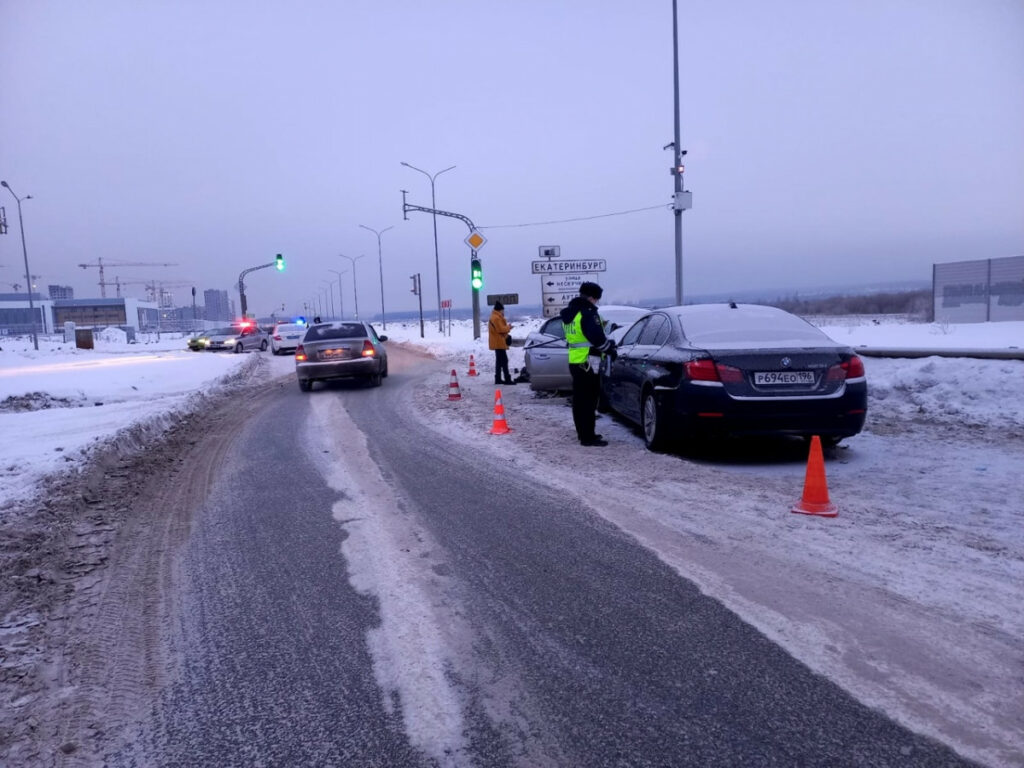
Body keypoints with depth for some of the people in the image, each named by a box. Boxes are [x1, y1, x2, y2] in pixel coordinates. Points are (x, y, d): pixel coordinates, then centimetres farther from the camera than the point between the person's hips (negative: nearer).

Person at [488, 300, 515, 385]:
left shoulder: (494, 317, 17)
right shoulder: (497, 318, -16)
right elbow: (501, 329, -21)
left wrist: (507, 328, 9)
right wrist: (508, 327, -7)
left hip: (497, 343, 11)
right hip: (499, 343, -11)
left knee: (499, 361, 14)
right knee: (504, 361, -11)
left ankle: (498, 379, 17)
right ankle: (507, 379, -12)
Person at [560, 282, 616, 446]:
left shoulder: (569, 313, 15)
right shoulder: (588, 312, -15)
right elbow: (597, 338, -21)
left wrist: (606, 342, 15)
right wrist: (610, 349, -3)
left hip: (574, 360, 9)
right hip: (587, 362, -9)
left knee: (579, 398, 16)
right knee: (589, 399, -6)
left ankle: (583, 432, 26)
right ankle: (588, 437, -4)